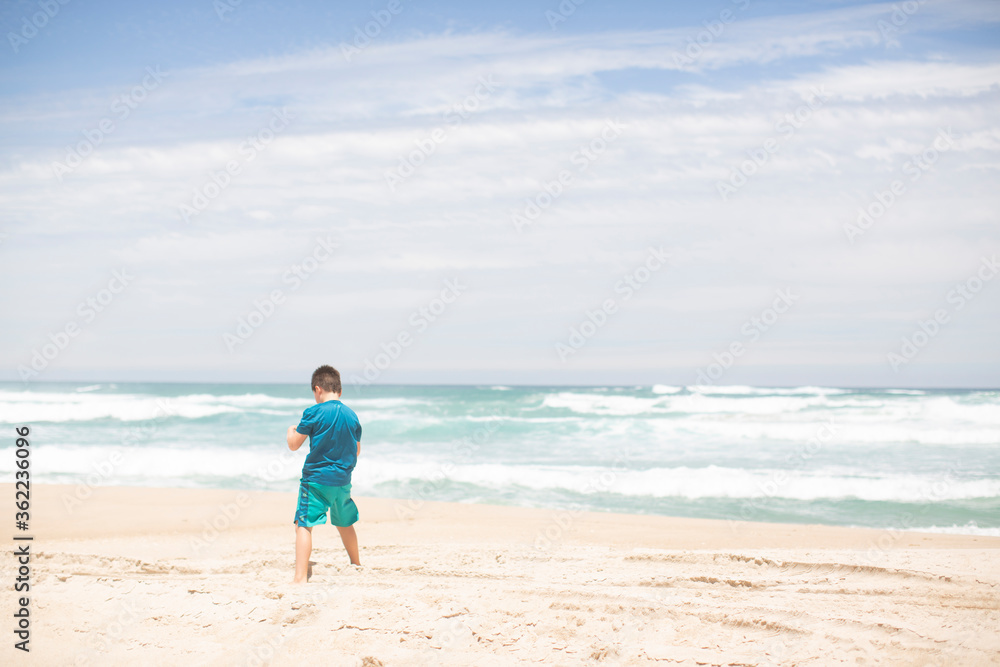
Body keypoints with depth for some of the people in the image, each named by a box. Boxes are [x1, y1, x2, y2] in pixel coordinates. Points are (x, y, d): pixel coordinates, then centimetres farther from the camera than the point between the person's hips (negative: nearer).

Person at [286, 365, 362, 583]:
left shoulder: (313, 413, -10)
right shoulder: (351, 415, 5)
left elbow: (293, 444, -6)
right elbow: (357, 452, 13)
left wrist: (290, 432, 15)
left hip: (316, 478, -6)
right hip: (343, 481, 6)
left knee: (304, 524, -8)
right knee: (345, 523, 24)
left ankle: (301, 578, -19)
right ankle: (356, 563, 41)